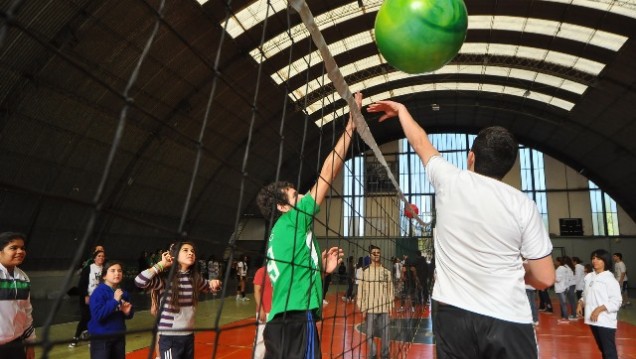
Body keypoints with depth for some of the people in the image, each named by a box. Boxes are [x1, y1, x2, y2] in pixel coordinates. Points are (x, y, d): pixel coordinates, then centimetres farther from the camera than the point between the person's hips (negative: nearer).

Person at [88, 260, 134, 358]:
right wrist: (115, 300, -26)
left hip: (119, 337, 6)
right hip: (101, 338, -6)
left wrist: (127, 312, -10)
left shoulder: (123, 293, 2)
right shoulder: (99, 292, -15)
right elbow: (97, 315, -27)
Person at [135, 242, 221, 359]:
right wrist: (162, 264, -23)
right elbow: (139, 281, -30)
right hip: (170, 337, -6)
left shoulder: (195, 278, 2)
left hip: (189, 335, 6)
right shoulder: (166, 278, -15)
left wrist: (214, 284, -4)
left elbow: (210, 287, 19)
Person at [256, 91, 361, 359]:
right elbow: (327, 174, -6)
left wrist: (322, 270, 14)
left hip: (283, 321, 10)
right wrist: (350, 127, 0)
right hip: (297, 321, -10)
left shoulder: (281, 233, 19)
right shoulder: (291, 221, -5)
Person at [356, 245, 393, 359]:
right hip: (370, 308, -1)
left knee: (385, 333, 4)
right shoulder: (365, 272, -3)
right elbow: (362, 291, -2)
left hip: (384, 308, 2)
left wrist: (390, 307, 3)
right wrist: (363, 309, -3)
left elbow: (390, 290, 6)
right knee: (370, 333, 4)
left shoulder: (387, 272, 4)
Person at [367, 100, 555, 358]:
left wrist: (401, 110, 33)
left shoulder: (450, 181, -2)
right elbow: (544, 278, -1)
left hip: (454, 316, 1)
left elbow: (420, 142, 16)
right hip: (509, 322, 0)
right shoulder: (523, 205, -4)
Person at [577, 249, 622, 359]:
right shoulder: (589, 277, 9)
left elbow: (616, 301, -15)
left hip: (606, 321, -7)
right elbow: (585, 294, 19)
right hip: (593, 320, 7)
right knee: (602, 349, 20)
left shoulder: (609, 279, -12)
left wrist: (599, 309, -20)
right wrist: (580, 304, 2)